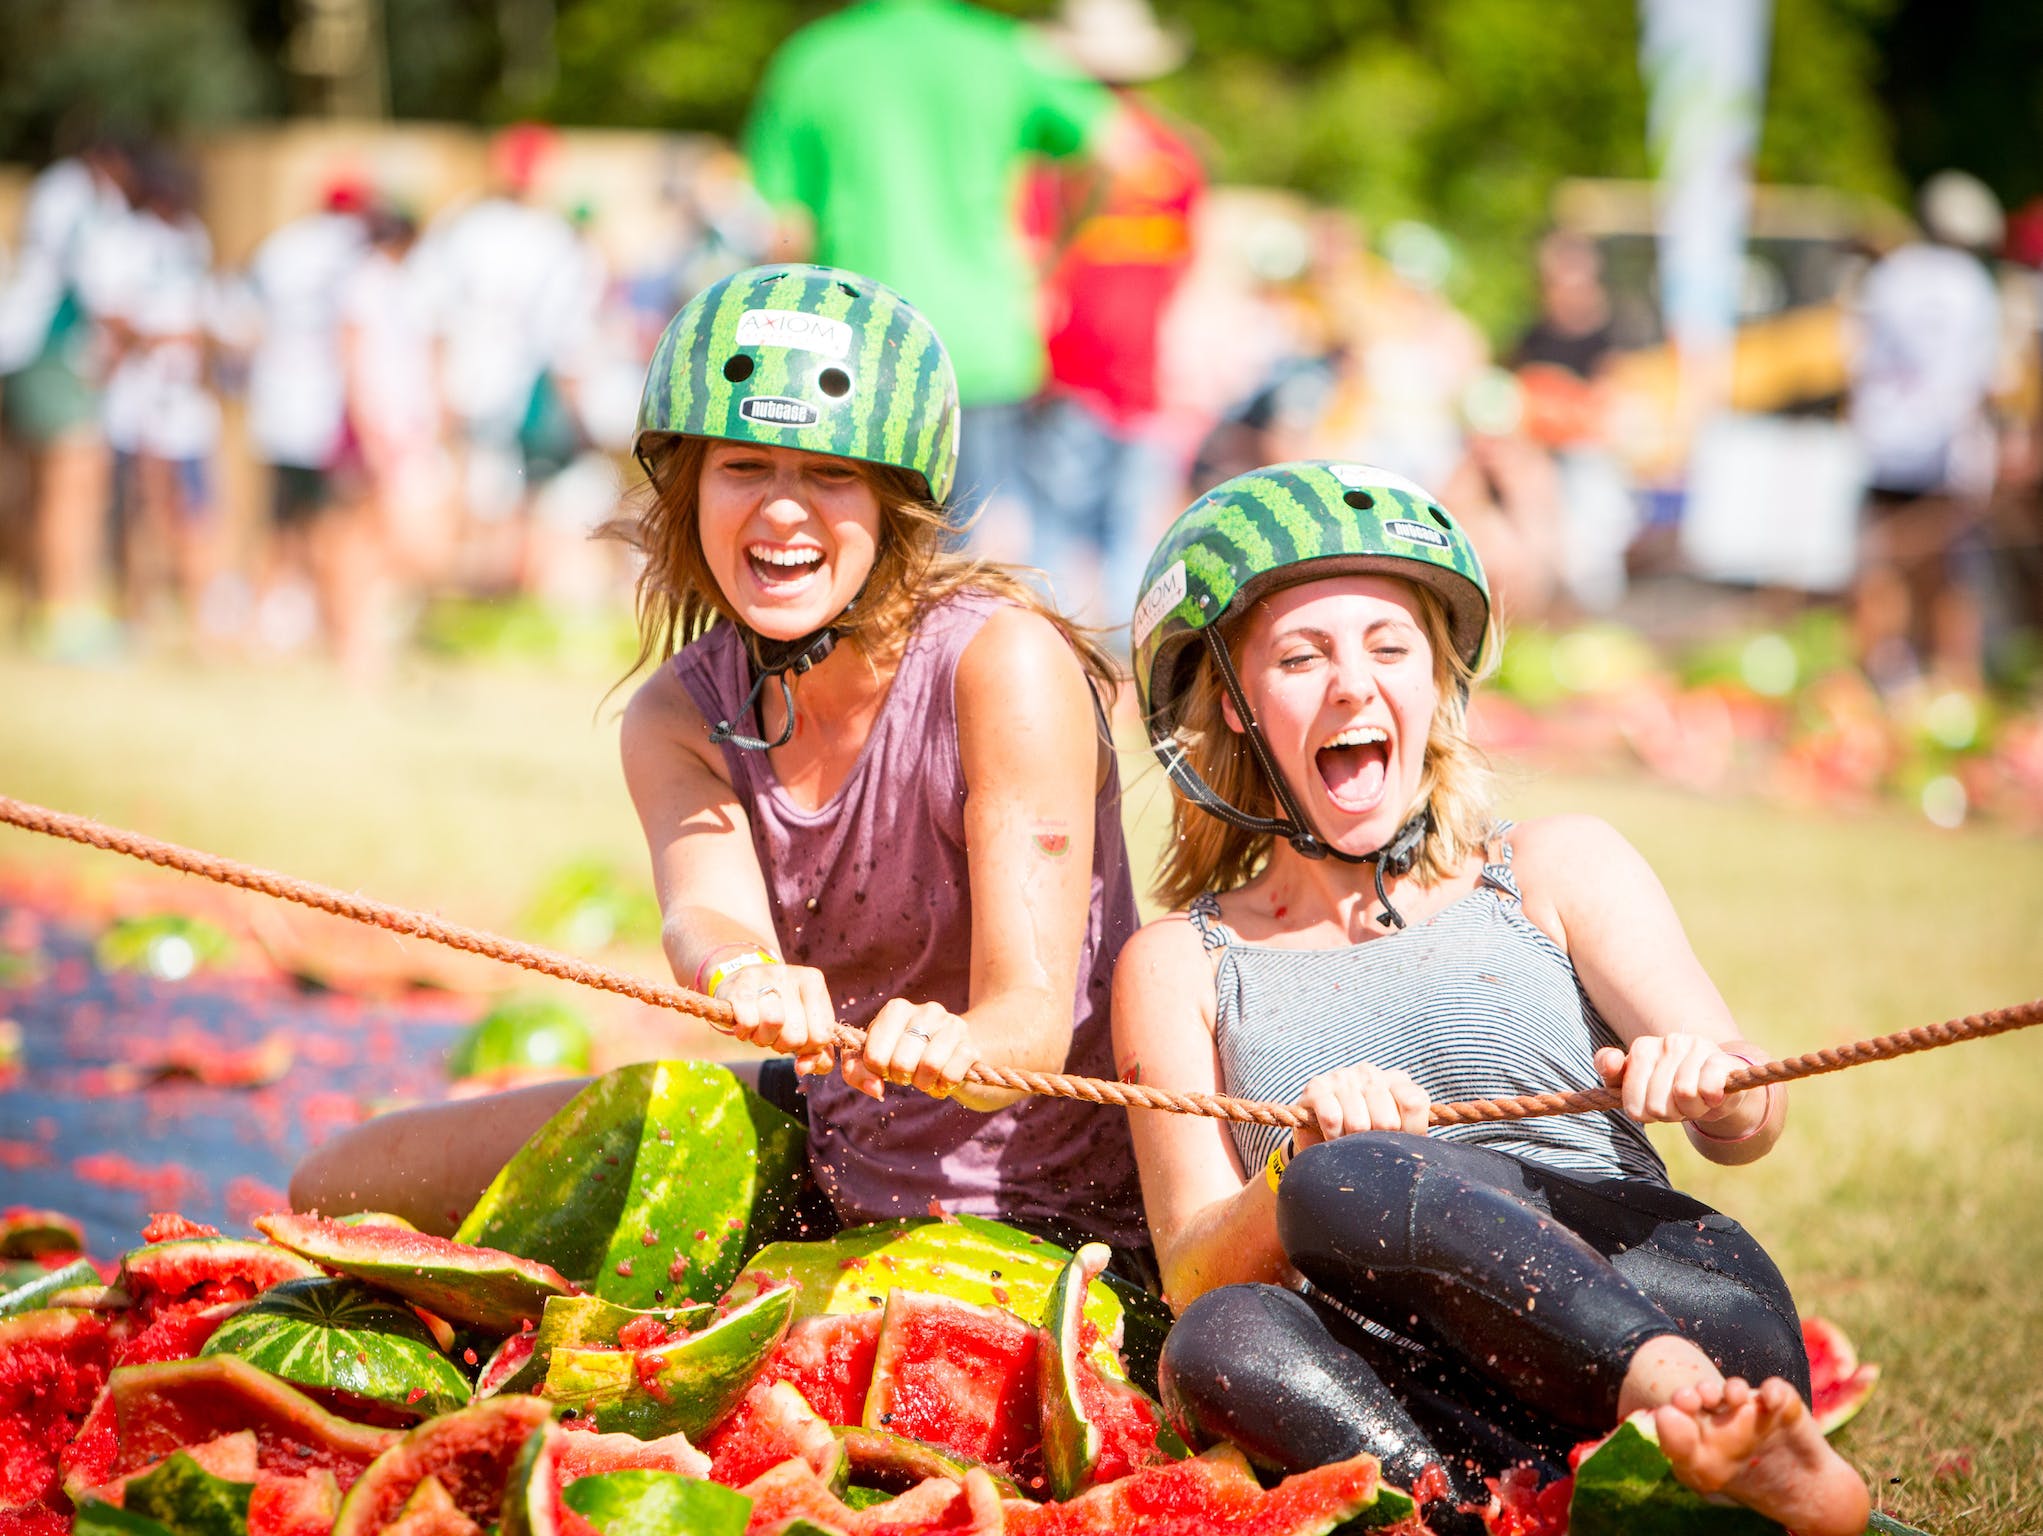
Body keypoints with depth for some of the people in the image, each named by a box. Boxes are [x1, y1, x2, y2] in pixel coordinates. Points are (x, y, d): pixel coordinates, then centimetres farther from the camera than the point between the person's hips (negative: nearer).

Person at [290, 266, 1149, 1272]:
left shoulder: (1005, 660, -22)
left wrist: (950, 1045, -52)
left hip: (1044, 1215, -5)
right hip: (830, 1147, 5)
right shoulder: (678, 718, -6)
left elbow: (1033, 1025, -27)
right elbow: (709, 907, -27)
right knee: (344, 1192, 3)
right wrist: (741, 972, -53)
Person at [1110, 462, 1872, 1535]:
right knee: (1224, 1344, -31)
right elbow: (1193, 1276, 6)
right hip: (1466, 1424, 1)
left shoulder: (1556, 870, 18)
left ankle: (1735, 1447, -43)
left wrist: (1715, 1091, -21)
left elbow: (1752, 1122, 4)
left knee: (1350, 1189, -29)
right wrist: (1299, 1163, -16)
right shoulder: (1182, 965, 20)